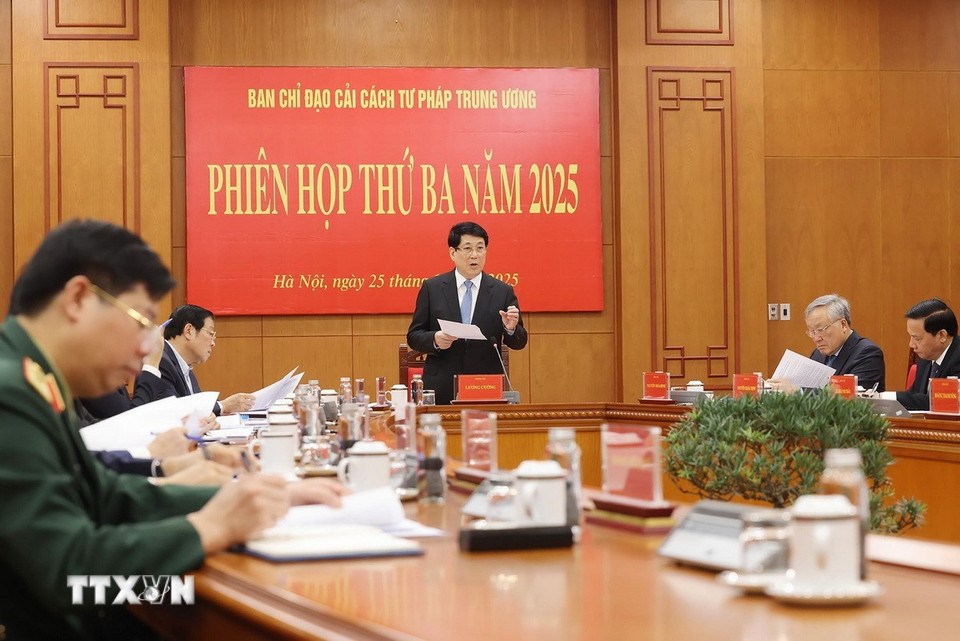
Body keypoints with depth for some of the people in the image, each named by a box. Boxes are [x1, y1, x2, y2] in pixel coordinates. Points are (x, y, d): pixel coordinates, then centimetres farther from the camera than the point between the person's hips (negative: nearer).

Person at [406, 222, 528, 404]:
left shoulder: (502, 292, 4)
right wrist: (434, 340, -17)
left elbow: (519, 343, 6)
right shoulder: (432, 288, 4)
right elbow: (413, 336, 4)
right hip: (442, 390, 0)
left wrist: (511, 329, -17)